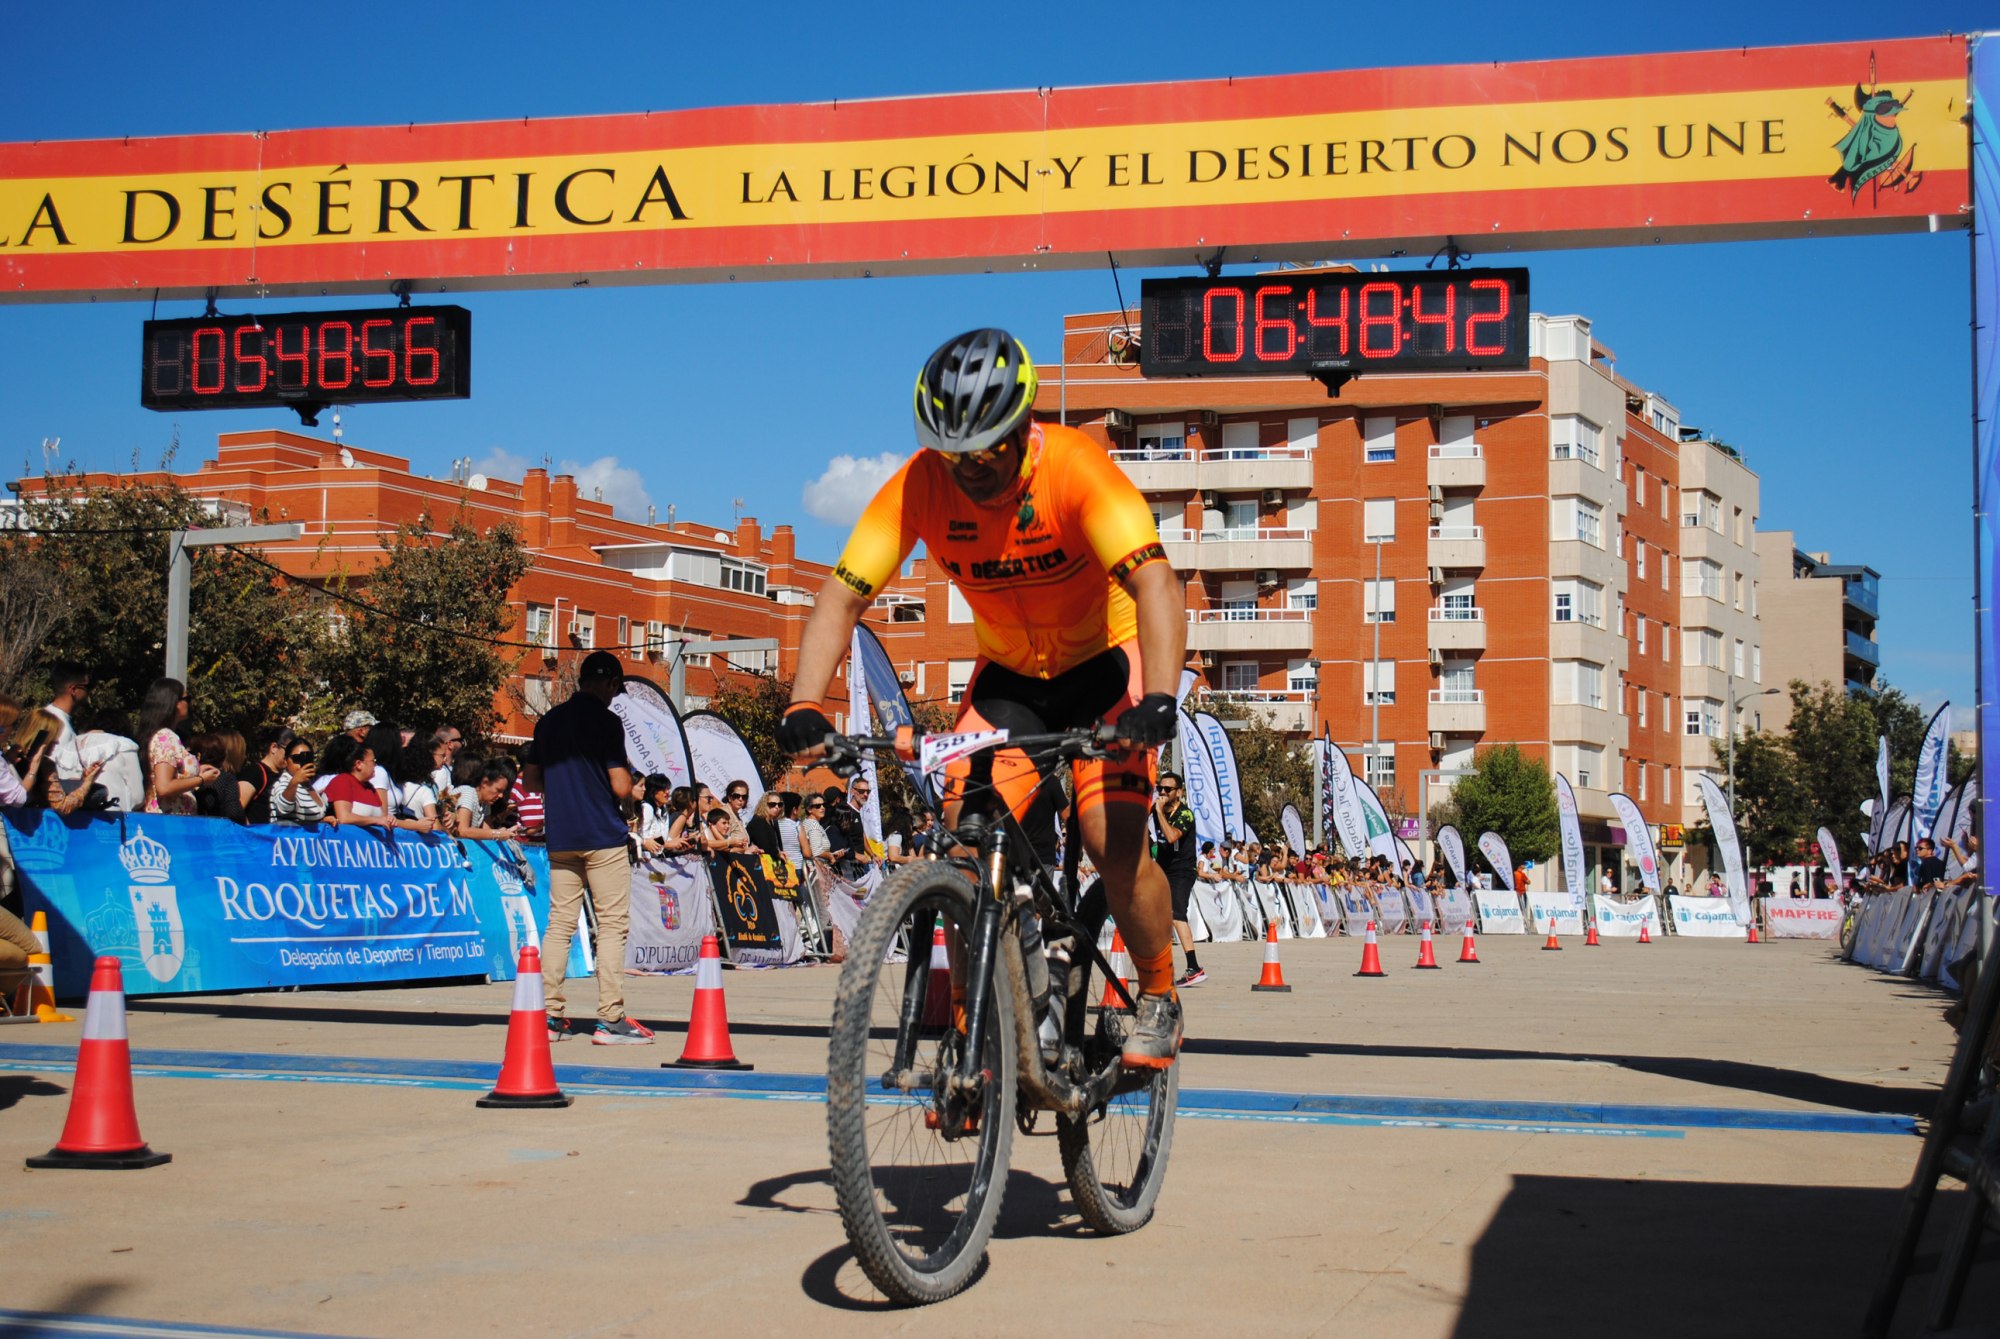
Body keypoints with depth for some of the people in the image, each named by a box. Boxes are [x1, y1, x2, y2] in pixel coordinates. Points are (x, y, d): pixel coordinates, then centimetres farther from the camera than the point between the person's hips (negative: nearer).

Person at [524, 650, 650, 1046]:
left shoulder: (549, 721, 11)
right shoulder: (606, 720, -9)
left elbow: (530, 779, 17)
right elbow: (621, 787, -13)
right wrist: (628, 780, 8)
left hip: (560, 838, 6)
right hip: (602, 835, -6)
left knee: (560, 924, 9)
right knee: (612, 924, -2)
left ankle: (549, 1015, 8)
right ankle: (610, 1020, -5)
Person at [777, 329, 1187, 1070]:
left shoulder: (1074, 467, -28)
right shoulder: (919, 486, -19)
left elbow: (1154, 581, -37)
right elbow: (842, 594, -19)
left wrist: (1158, 699, -52)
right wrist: (804, 708, -34)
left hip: (1105, 661, -3)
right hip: (1008, 672, 3)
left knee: (1115, 844, -19)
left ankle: (1158, 1000, 8)